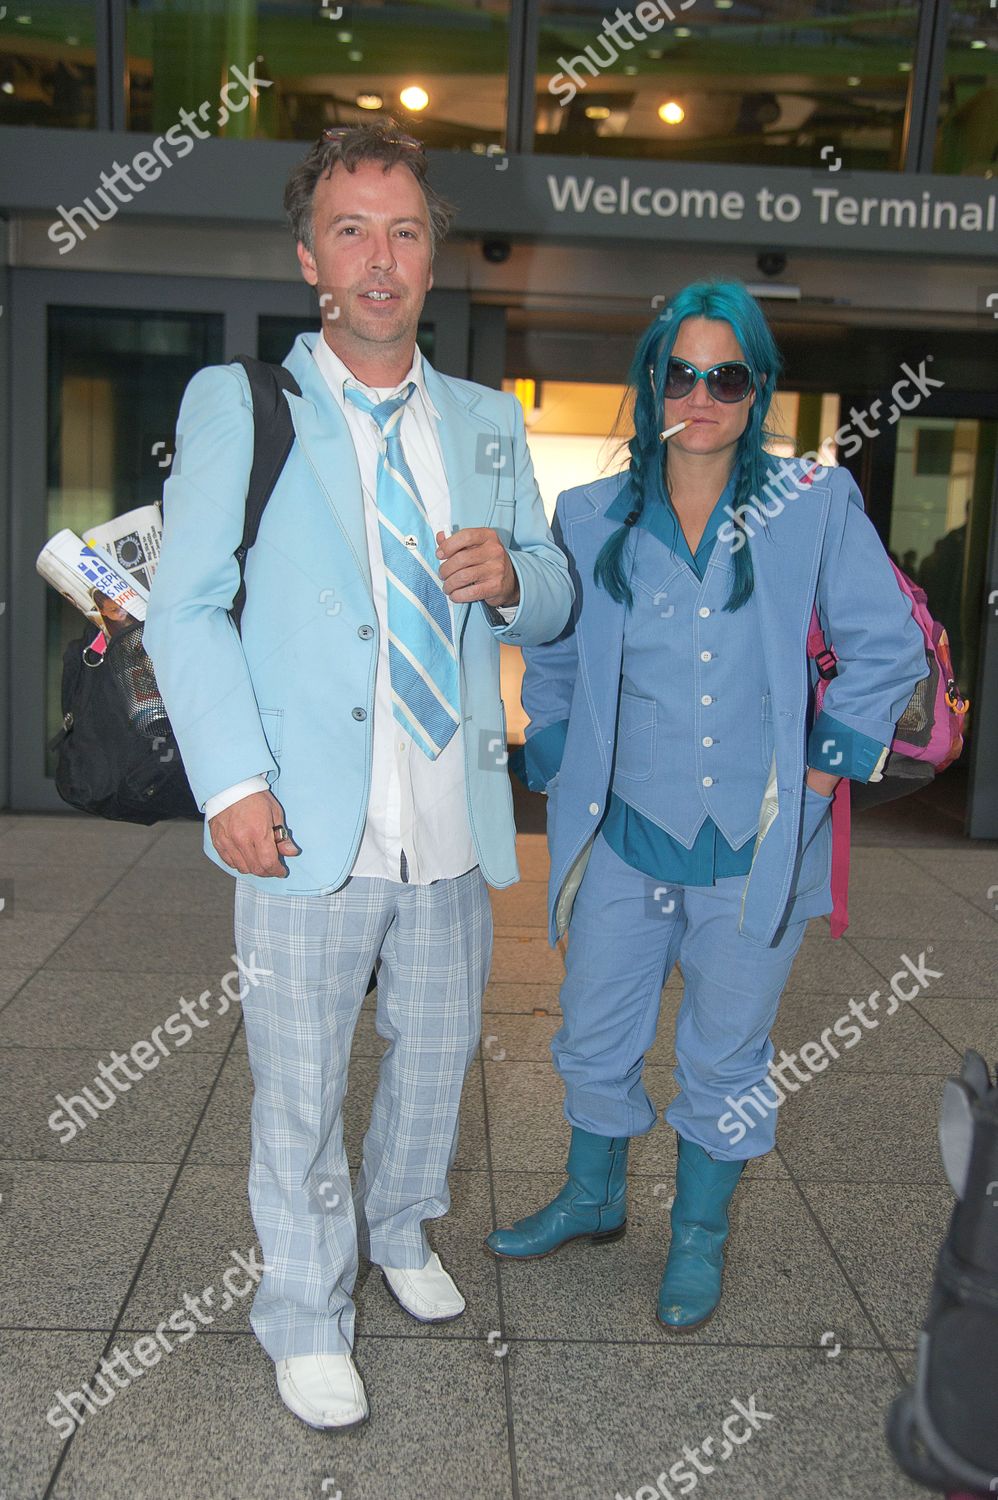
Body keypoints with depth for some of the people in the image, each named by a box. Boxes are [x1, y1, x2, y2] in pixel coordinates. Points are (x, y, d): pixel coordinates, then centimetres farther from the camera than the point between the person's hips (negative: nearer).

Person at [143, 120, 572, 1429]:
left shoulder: (490, 423, 10)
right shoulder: (234, 403, -1)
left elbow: (553, 604, 14)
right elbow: (188, 610, -6)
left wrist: (510, 575, -10)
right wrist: (232, 782, -17)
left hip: (455, 826, 4)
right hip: (308, 826, -3)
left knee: (436, 1059, 20)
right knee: (300, 1095, 10)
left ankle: (402, 1233, 49)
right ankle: (307, 1315, 34)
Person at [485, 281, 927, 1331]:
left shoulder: (815, 507, -5)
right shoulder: (592, 519, 0)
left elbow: (888, 646, 2)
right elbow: (550, 662, 13)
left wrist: (826, 765, -3)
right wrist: (564, 775, 6)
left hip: (754, 844, -2)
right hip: (625, 838, 2)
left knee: (726, 1056, 14)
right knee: (594, 1038, 16)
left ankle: (700, 1235, 38)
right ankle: (593, 1197, 43)